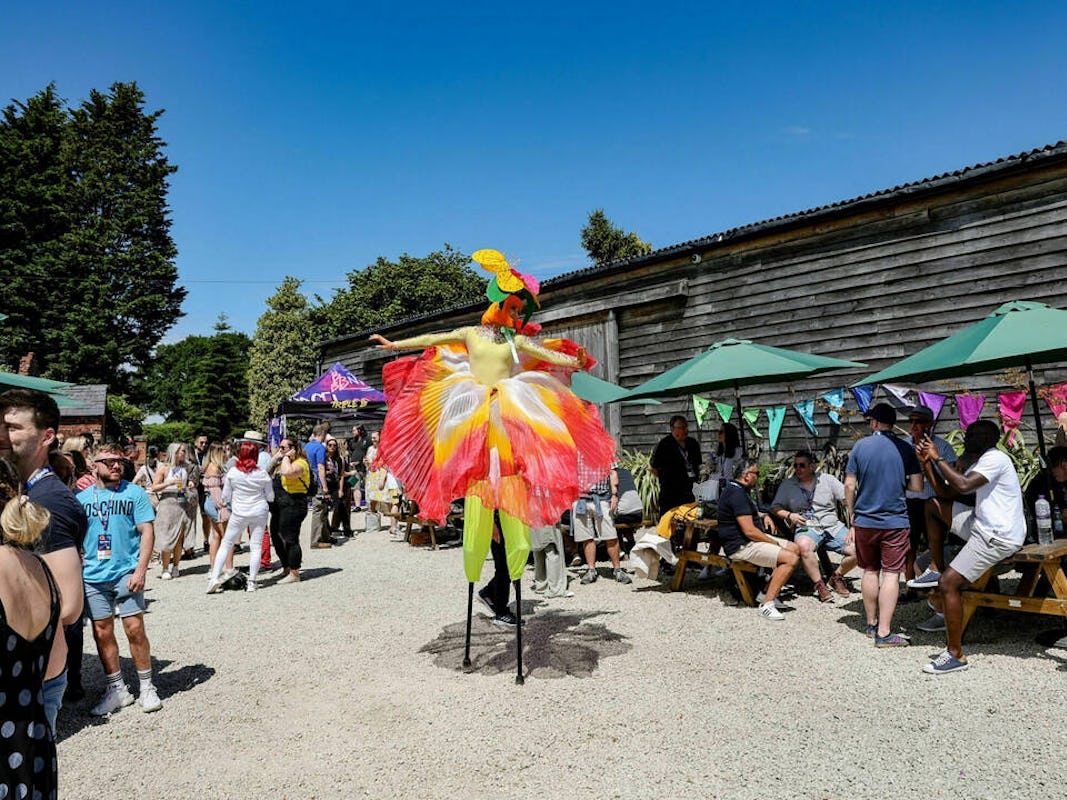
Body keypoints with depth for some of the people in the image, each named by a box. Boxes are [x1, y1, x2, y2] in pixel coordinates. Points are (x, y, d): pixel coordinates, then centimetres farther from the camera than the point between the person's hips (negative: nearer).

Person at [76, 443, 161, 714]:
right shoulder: (82, 497, 8)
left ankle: (147, 686, 11)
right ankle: (117, 690, 20)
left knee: (134, 629, -3)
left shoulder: (134, 493, 0)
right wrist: (77, 567, 0)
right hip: (93, 576, 3)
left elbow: (147, 533, -3)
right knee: (102, 633, 7)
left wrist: (140, 570, -12)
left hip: (126, 572, -3)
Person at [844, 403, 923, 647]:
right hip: (895, 521, -2)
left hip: (864, 521, 2)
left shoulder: (860, 446, -2)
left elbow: (849, 485, -1)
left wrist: (852, 518, 8)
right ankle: (884, 632, -5)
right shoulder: (904, 448, -3)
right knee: (891, 574, -1)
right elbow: (917, 486, -4)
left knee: (870, 572, 14)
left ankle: (872, 624, 26)